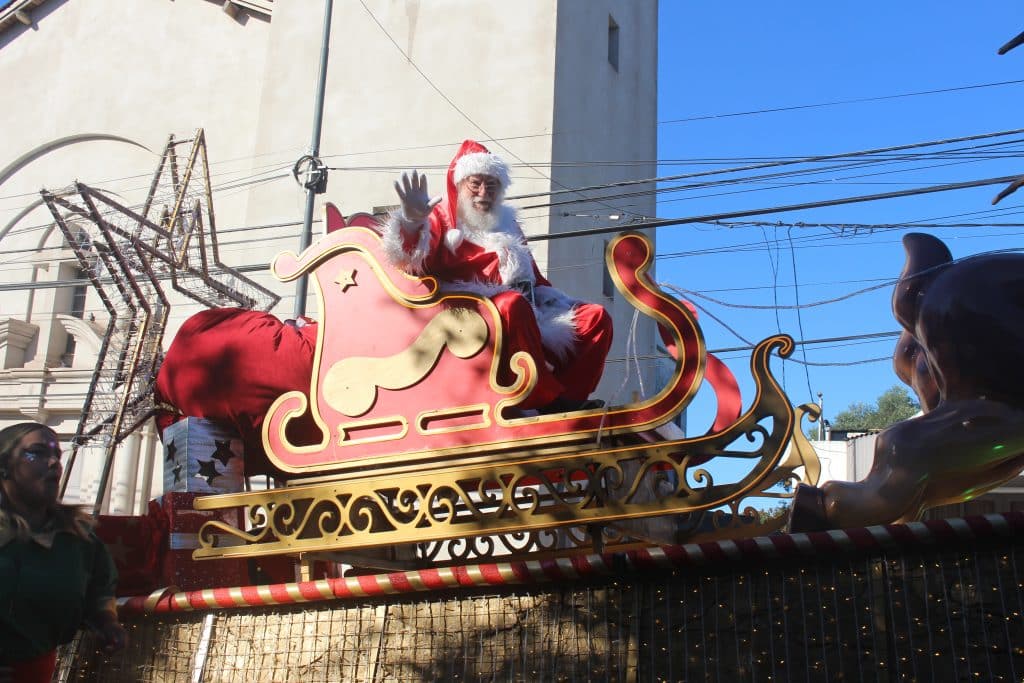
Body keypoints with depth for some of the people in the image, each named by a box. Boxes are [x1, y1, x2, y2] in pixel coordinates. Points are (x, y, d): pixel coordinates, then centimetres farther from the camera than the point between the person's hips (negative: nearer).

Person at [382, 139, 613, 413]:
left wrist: (555, 302, 11)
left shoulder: (507, 224, 28)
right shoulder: (441, 218, 8)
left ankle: (568, 398, -24)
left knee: (596, 317, -5)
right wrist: (412, 221, -33)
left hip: (529, 318, 7)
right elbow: (413, 261, -13)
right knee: (512, 304, -39)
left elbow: (533, 276, 31)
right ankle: (544, 399, -37)